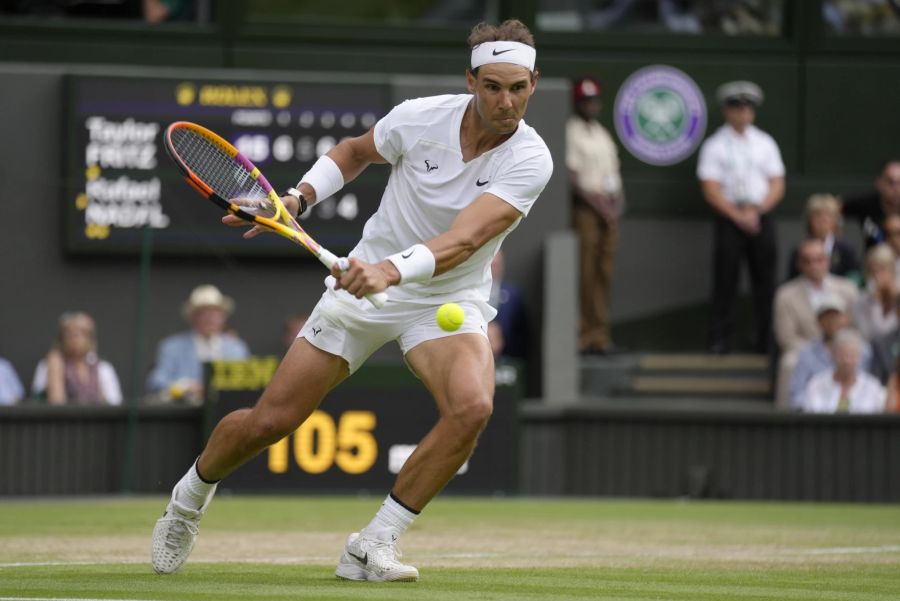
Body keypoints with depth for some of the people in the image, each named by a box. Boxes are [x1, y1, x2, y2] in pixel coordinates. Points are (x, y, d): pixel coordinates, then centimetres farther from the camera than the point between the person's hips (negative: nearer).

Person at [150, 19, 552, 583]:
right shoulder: (420, 117, -14)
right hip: (364, 282, 1)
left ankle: (372, 547, -19)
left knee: (472, 406, -32)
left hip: (449, 300, -1)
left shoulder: (530, 159, -22)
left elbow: (462, 241, -35)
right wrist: (298, 196, -6)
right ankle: (187, 502, 32)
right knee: (269, 421, -1)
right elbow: (355, 150, 10)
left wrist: (393, 270, -51)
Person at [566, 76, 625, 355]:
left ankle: (599, 333, 8)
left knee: (604, 272, 6)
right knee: (584, 272, -10)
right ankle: (580, 334, -10)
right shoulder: (571, 132, -4)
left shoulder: (602, 133, 20)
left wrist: (618, 200, 1)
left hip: (608, 209, 7)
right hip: (585, 207, -7)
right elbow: (571, 177, -12)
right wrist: (598, 204, -15)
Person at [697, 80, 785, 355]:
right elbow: (711, 190, -4)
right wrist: (739, 216, -12)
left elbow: (777, 186, 8)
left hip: (761, 217, 3)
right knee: (725, 278, -5)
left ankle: (765, 339, 5)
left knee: (765, 279, 0)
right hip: (728, 218, -2)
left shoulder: (765, 144, 11)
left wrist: (756, 210, -8)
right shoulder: (714, 146, 2)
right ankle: (720, 339, -3)